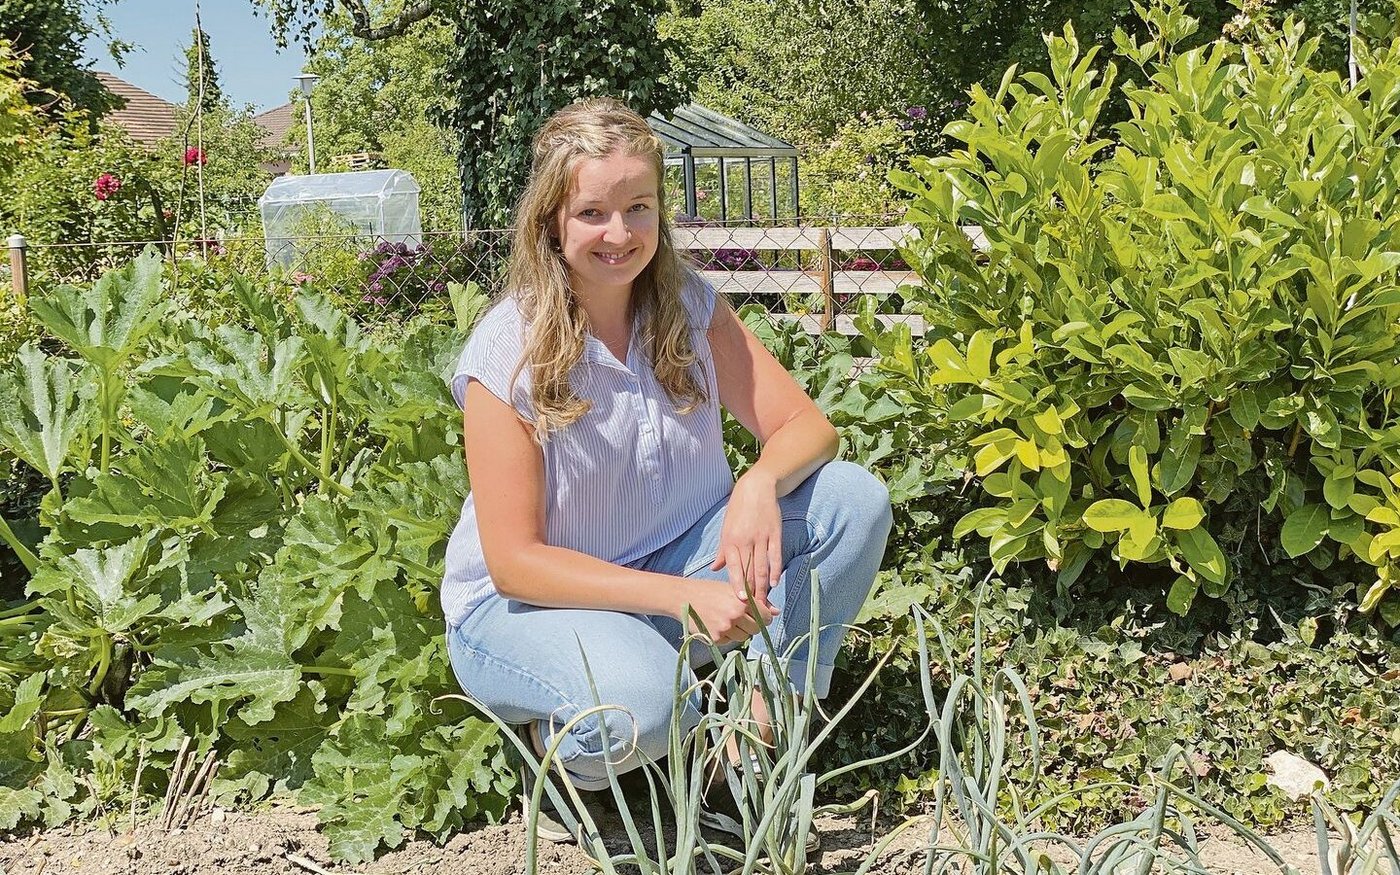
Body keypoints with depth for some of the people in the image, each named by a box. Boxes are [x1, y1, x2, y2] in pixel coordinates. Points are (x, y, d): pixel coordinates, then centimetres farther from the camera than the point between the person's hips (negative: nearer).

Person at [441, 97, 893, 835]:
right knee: (635, 705, -38)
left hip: (679, 558, 5)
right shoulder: (508, 354, -20)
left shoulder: (688, 305, -6)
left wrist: (760, 484, -32)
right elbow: (514, 561, -20)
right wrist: (682, 596, -31)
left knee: (855, 500, -15)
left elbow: (805, 427, -7)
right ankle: (558, 740, -1)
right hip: (526, 602, -5)